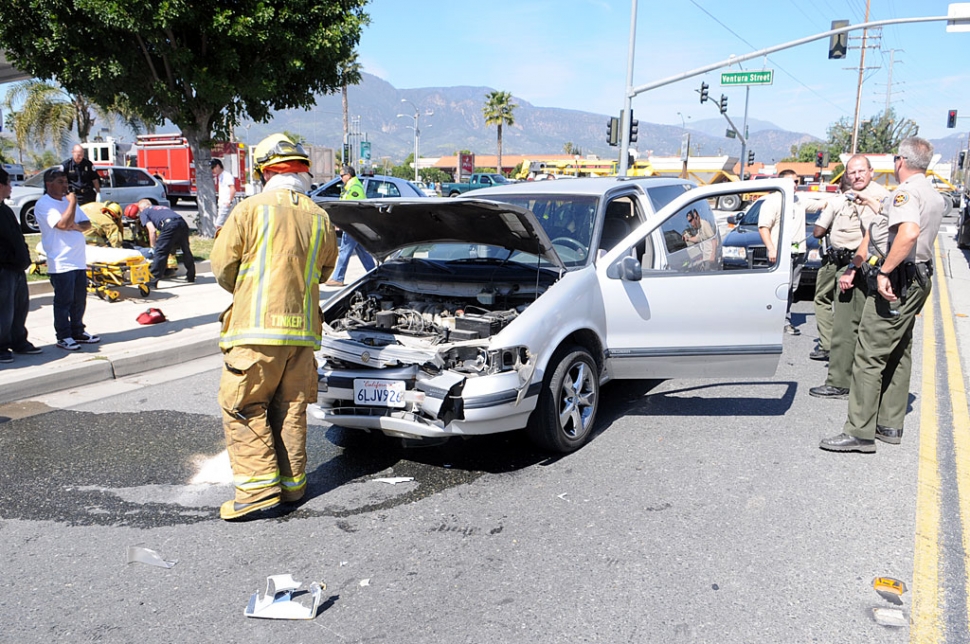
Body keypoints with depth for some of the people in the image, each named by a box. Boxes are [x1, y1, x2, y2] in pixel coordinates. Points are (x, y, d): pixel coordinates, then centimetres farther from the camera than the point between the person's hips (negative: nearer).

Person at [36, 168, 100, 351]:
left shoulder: (68, 201, 18)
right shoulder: (44, 204, -8)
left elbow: (87, 224, 14)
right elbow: (63, 223, -21)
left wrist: (77, 226, -7)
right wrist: (73, 202, -14)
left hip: (79, 261, 8)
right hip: (61, 263, -8)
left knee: (79, 300, 13)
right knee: (64, 301, -2)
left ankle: (77, 332, 24)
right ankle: (63, 337, 7)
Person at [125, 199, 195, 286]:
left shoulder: (143, 213, 20)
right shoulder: (162, 208, 39)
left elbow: (152, 230, 6)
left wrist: (152, 246, 16)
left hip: (169, 225, -6)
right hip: (182, 223, 7)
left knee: (159, 253, -2)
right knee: (186, 250, 23)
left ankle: (152, 282, -4)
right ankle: (191, 276, 37)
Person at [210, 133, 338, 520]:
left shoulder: (250, 210, -5)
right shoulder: (319, 218, 7)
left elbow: (222, 266, -1)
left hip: (257, 328, -5)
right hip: (302, 329, 5)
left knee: (241, 407, 4)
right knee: (291, 410, 13)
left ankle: (259, 486, -1)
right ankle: (292, 484, 21)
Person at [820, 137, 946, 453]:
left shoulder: (906, 191, -15)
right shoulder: (935, 196, 17)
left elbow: (909, 233, -32)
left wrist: (885, 271, -30)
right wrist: (875, 206, 40)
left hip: (899, 279, -10)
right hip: (922, 277, 10)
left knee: (869, 355, -9)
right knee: (899, 353, 15)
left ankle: (859, 432, -9)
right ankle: (891, 425, 21)